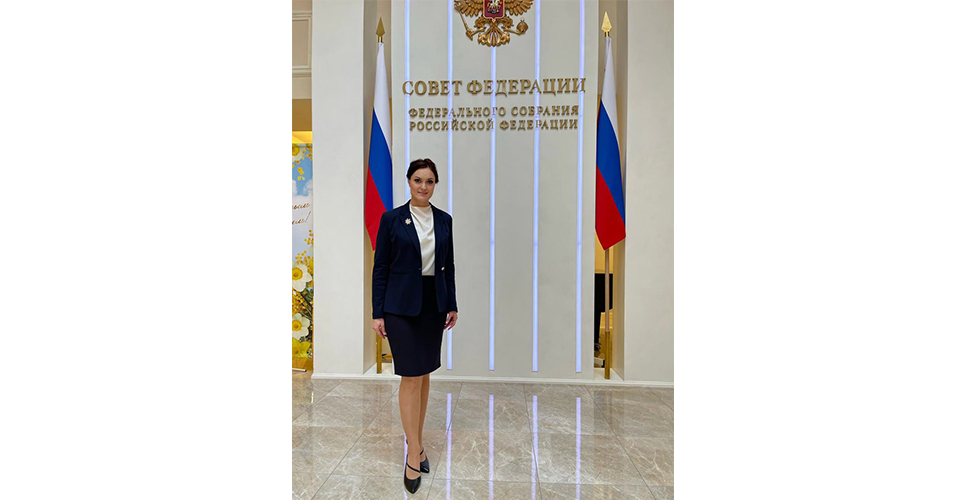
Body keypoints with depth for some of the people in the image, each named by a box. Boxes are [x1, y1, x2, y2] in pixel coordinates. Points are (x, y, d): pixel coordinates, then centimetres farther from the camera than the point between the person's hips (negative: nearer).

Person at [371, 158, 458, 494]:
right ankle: (414, 453, 8)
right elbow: (380, 268, -3)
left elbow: (448, 266, 10)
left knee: (424, 374, 13)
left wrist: (452, 305, 6)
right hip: (401, 305, -4)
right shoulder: (391, 219, -4)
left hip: (434, 303, 4)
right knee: (411, 376, -5)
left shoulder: (444, 220, 7)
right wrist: (377, 313, -6)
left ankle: (417, 442, 31)